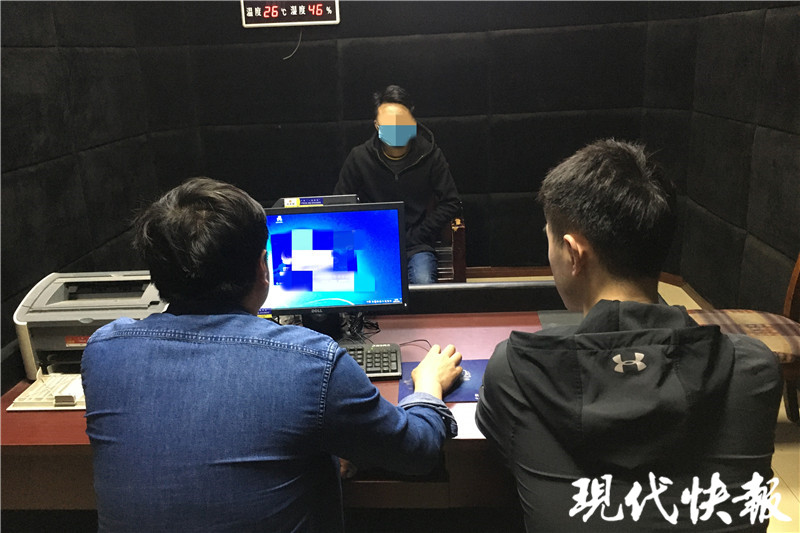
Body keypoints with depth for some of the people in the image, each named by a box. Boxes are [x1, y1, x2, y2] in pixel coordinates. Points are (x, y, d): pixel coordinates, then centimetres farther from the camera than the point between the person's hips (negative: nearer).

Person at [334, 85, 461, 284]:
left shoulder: (430, 154, -1)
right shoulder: (359, 157, 0)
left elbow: (451, 202, 2)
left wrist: (415, 237, -6)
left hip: (416, 244, 0)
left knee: (423, 283, -29)